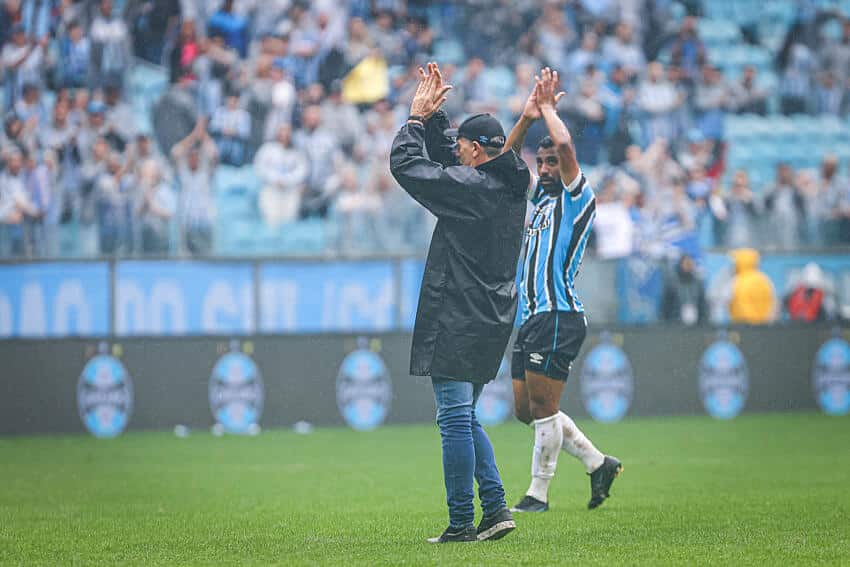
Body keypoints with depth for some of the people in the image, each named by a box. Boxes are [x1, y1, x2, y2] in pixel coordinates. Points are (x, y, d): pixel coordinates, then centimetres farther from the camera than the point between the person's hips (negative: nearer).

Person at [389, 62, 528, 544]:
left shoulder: (470, 187, -15)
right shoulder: (511, 185, 11)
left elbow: (405, 164, -11)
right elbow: (447, 160, 25)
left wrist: (417, 117, 2)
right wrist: (434, 115, 21)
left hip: (458, 320, -9)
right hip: (493, 320, 9)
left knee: (456, 418, -5)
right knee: (465, 418, 17)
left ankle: (461, 522, -5)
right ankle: (496, 508, 10)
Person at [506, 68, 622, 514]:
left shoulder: (578, 199, -4)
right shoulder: (539, 196, 19)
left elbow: (566, 147, -19)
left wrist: (548, 108, -6)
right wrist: (527, 116, 9)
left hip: (559, 317, -9)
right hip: (531, 317, 9)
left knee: (542, 408, -8)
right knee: (526, 409, 9)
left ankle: (538, 494, -2)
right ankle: (598, 463, 18)